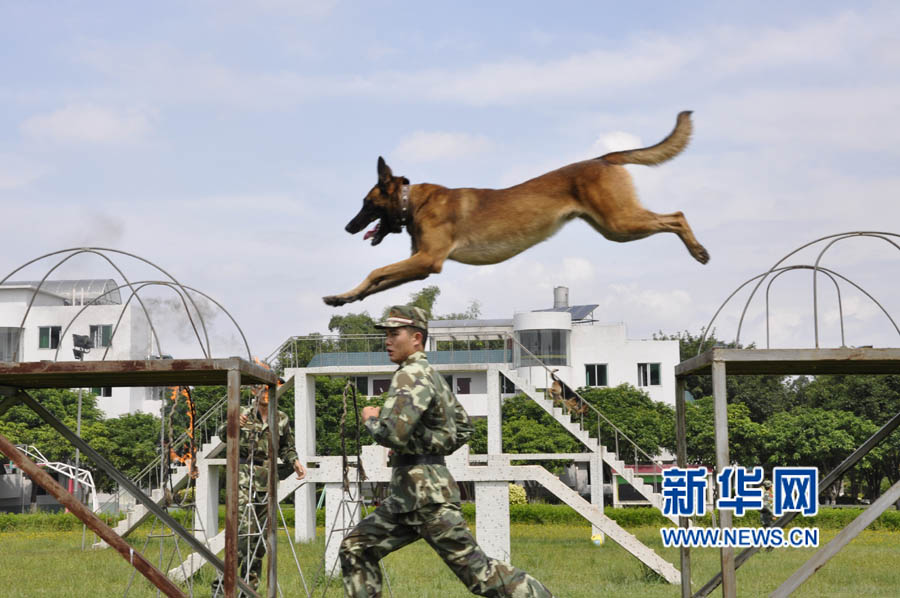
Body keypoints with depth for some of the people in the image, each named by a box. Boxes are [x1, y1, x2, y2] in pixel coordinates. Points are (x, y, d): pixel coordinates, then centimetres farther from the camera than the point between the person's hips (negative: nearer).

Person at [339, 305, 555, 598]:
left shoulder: (411, 376, -14)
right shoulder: (432, 376, 17)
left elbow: (393, 433, -27)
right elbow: (463, 428, 28)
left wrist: (371, 419, -7)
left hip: (427, 496, -10)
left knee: (477, 571, -8)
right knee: (355, 548, 9)